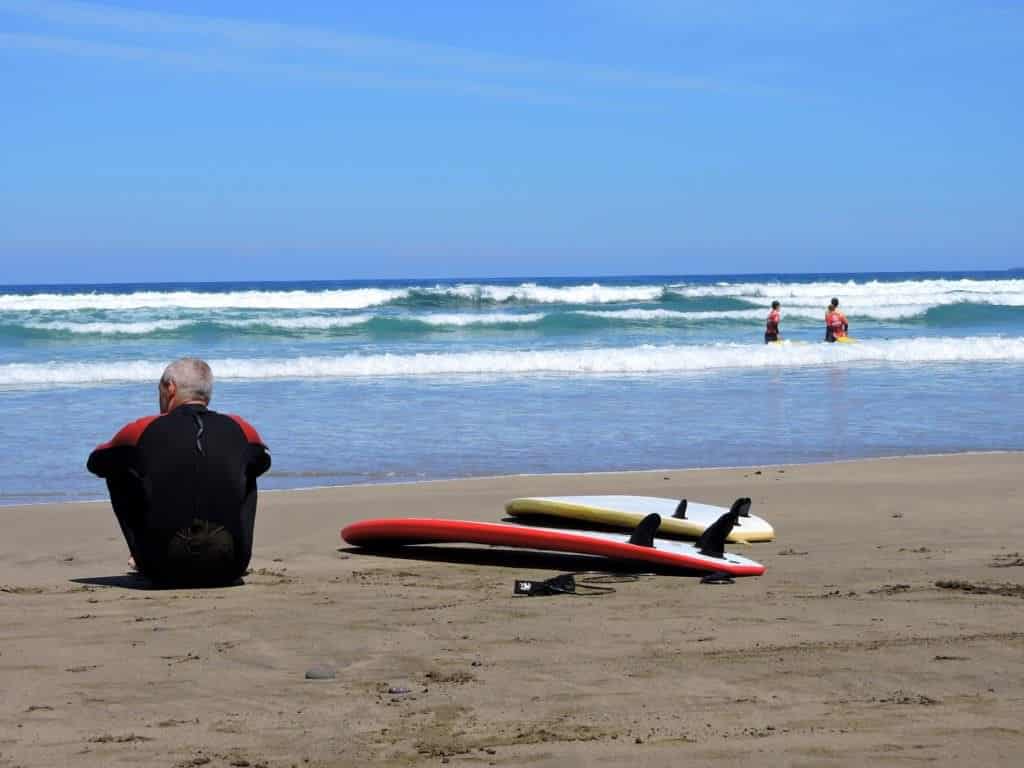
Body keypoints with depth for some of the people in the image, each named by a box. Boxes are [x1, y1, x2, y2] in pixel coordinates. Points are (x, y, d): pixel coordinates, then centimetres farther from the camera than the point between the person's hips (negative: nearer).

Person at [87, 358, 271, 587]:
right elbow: (263, 461, 29)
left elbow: (94, 462, 19)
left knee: (117, 474, 19)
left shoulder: (143, 430, -1)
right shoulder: (240, 429, 4)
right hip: (229, 570, 2)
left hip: (165, 574, -1)